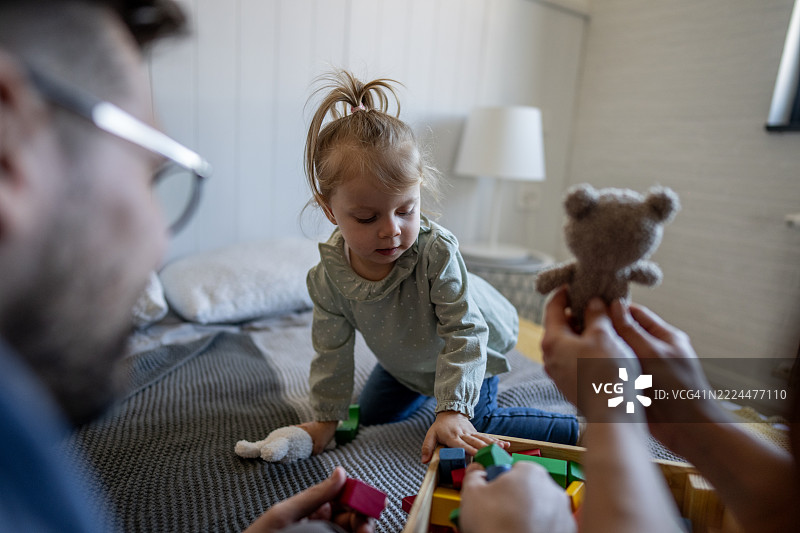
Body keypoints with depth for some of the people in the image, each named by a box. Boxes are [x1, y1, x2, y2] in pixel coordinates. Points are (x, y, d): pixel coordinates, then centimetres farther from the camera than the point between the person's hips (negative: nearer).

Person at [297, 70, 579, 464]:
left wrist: (452, 410, -39)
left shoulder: (436, 251, -39)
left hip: (474, 341, -4)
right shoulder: (327, 278, -28)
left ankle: (580, 432, 8)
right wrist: (327, 417, -7)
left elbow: (464, 332, -32)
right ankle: (421, 387, 45)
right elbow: (332, 350, -13)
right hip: (407, 355, 5)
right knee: (372, 417, 18)